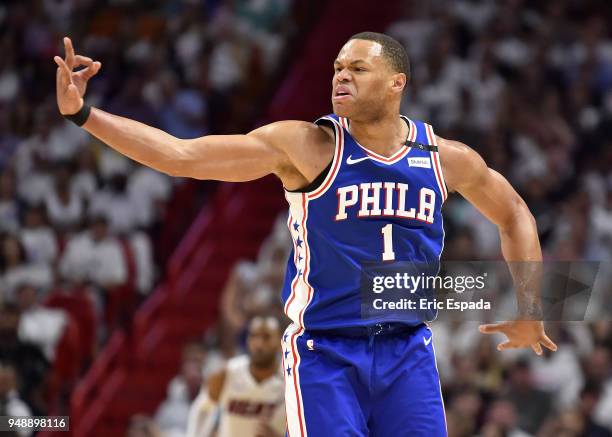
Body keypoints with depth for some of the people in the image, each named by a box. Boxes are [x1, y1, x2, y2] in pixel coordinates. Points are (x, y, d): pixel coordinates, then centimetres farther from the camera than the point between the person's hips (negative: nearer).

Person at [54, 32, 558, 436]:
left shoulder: (447, 159, 3)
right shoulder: (306, 145, -7)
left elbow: (513, 214, 23)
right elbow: (181, 155, -13)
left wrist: (529, 310, 15)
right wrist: (83, 114, -22)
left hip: (407, 350, 3)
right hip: (324, 352, -3)